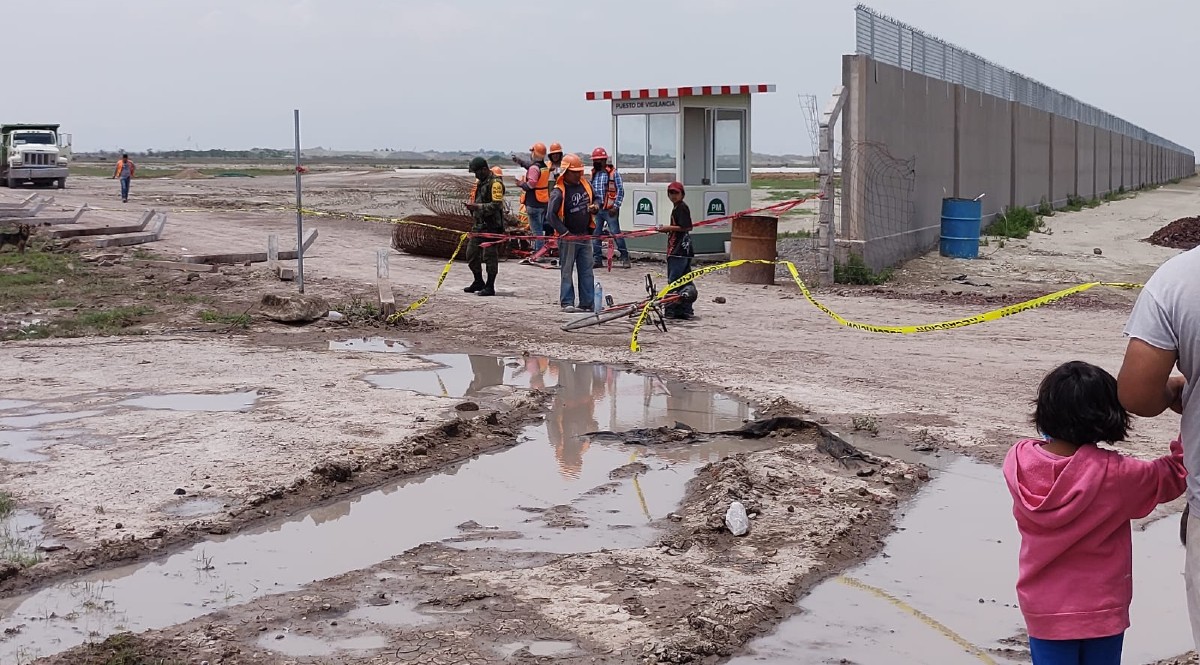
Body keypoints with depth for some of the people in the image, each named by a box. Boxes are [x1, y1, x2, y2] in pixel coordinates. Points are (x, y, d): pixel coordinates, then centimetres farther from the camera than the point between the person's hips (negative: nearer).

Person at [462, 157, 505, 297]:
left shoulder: (495, 183, -13)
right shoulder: (480, 182, 16)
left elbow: (496, 205, -21)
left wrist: (477, 206, -23)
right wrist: (472, 205, 9)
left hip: (491, 226, -10)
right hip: (479, 224, 10)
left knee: (489, 256, -4)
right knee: (471, 254, 13)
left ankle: (490, 287, 3)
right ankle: (478, 283, 27)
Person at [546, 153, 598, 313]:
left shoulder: (585, 185, 5)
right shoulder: (558, 192, -15)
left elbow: (595, 198, 23)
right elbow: (551, 216, -18)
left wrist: (595, 207, -1)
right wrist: (565, 233, -19)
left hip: (585, 236, 6)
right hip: (568, 238, -6)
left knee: (587, 271, 8)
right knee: (567, 271, 0)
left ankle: (587, 303, 13)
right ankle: (567, 303, 4)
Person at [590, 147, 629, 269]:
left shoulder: (613, 173, -6)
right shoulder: (594, 173, 12)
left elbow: (620, 191, -7)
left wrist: (616, 206, -12)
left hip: (610, 210, -6)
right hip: (596, 209, 6)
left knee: (616, 234, -4)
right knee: (595, 235, 5)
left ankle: (625, 258, 6)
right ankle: (597, 260, 12)